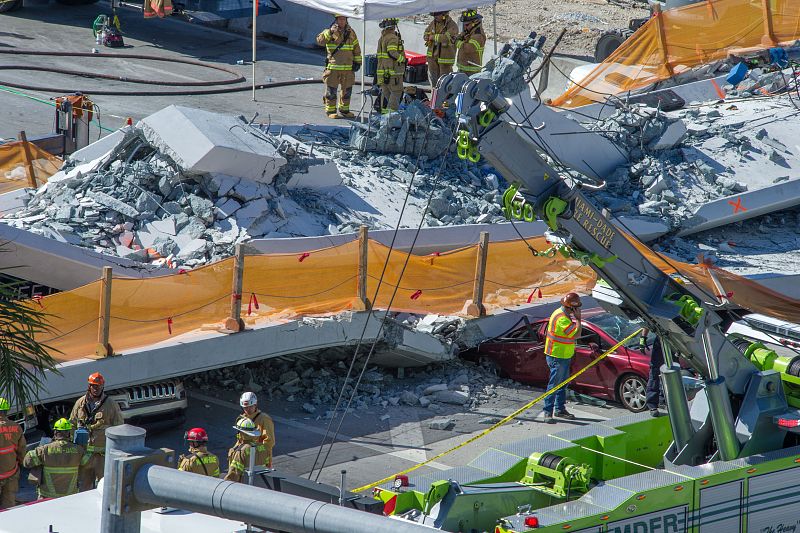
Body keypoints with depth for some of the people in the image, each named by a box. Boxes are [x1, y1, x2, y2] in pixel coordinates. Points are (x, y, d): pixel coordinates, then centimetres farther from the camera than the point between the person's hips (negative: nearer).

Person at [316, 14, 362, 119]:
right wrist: (330, 32, -27)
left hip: (348, 68, 4)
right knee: (331, 91, -2)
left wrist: (357, 62, 13)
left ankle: (344, 110, 22)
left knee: (347, 90, 10)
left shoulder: (351, 33, 10)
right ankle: (330, 111, 6)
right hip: (333, 67, -4)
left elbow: (356, 48, 18)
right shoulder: (329, 32, -1)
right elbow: (320, 41, -17)